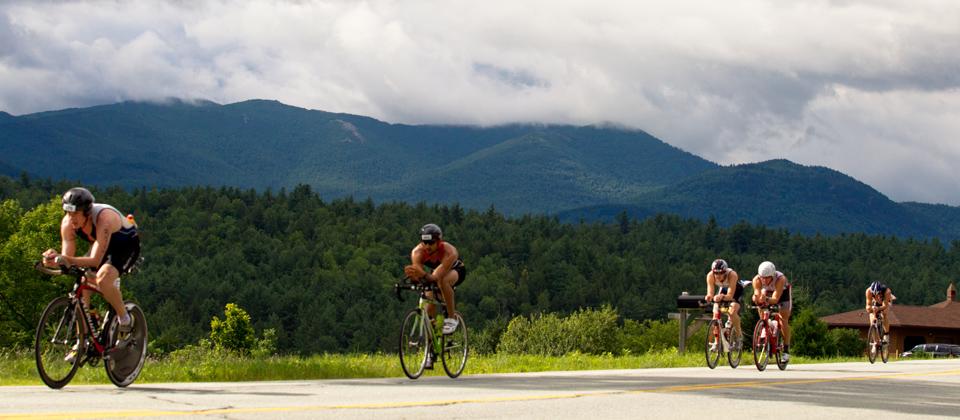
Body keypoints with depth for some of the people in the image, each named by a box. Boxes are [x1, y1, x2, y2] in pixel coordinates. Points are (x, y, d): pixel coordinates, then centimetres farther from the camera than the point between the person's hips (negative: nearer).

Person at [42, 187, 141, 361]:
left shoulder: (104, 218, -38)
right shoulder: (68, 223, -20)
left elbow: (95, 260, -42)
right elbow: (67, 258, -20)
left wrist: (66, 259, -55)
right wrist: (55, 260, -43)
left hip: (127, 247, -7)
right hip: (100, 247, 7)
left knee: (102, 278, -32)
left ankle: (125, 320, -9)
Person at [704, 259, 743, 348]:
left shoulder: (732, 275, -40)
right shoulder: (710, 276, -31)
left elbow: (730, 295, -43)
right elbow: (710, 293, -32)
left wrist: (722, 297, -64)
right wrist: (709, 297, -56)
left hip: (736, 290, -4)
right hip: (722, 289, 4)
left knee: (732, 312, -26)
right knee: (715, 312, -14)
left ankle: (738, 337, -9)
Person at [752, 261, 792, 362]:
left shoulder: (780, 279, -42)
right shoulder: (757, 280, -33)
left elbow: (775, 299, -48)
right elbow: (757, 295, -39)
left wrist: (767, 300, -68)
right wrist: (756, 299, -61)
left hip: (783, 291, -3)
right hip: (767, 291, 3)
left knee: (784, 320, -12)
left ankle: (786, 350, -6)